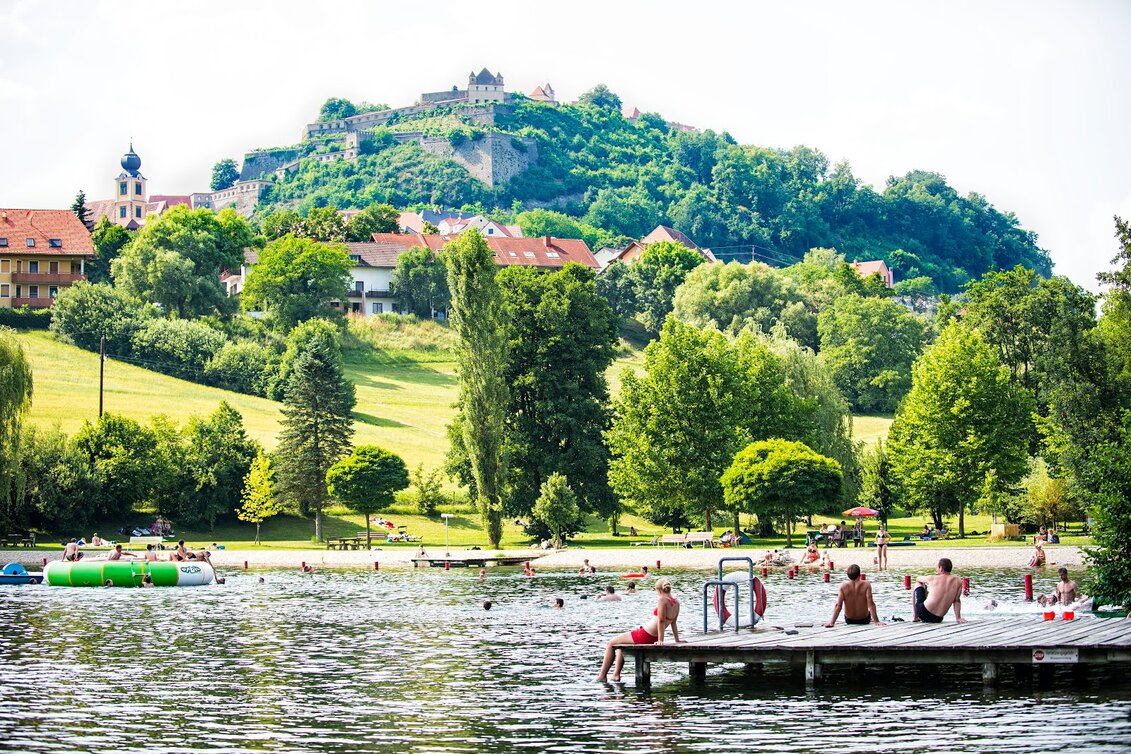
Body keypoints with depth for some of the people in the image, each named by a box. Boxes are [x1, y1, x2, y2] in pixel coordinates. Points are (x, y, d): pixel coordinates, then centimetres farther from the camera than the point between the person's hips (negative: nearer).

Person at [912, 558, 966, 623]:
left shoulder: (932, 579, -4)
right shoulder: (958, 581, -2)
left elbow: (918, 579, 18)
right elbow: (957, 600, 2)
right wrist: (958, 618, 7)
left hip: (923, 614, -4)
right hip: (938, 619, 4)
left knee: (918, 584, 23)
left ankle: (914, 615, 26)